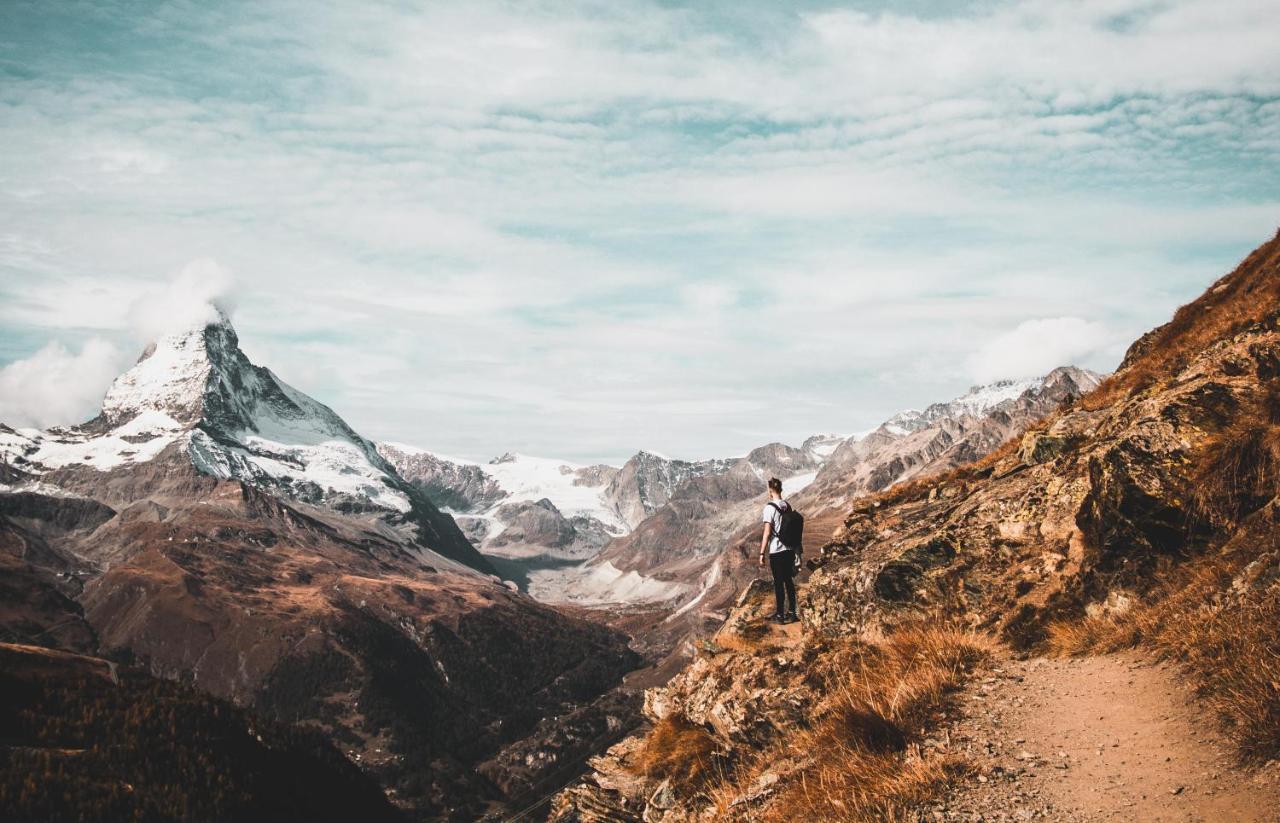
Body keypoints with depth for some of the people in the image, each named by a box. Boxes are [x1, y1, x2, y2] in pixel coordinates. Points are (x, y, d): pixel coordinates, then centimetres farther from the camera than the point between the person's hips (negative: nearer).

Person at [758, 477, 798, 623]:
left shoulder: (770, 508, -14)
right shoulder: (788, 506, 4)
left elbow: (767, 532, -16)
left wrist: (762, 553, -12)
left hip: (776, 551, -6)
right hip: (790, 549, 6)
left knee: (778, 583, 2)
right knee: (789, 581, 14)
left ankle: (780, 615, 9)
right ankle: (791, 613, 19)